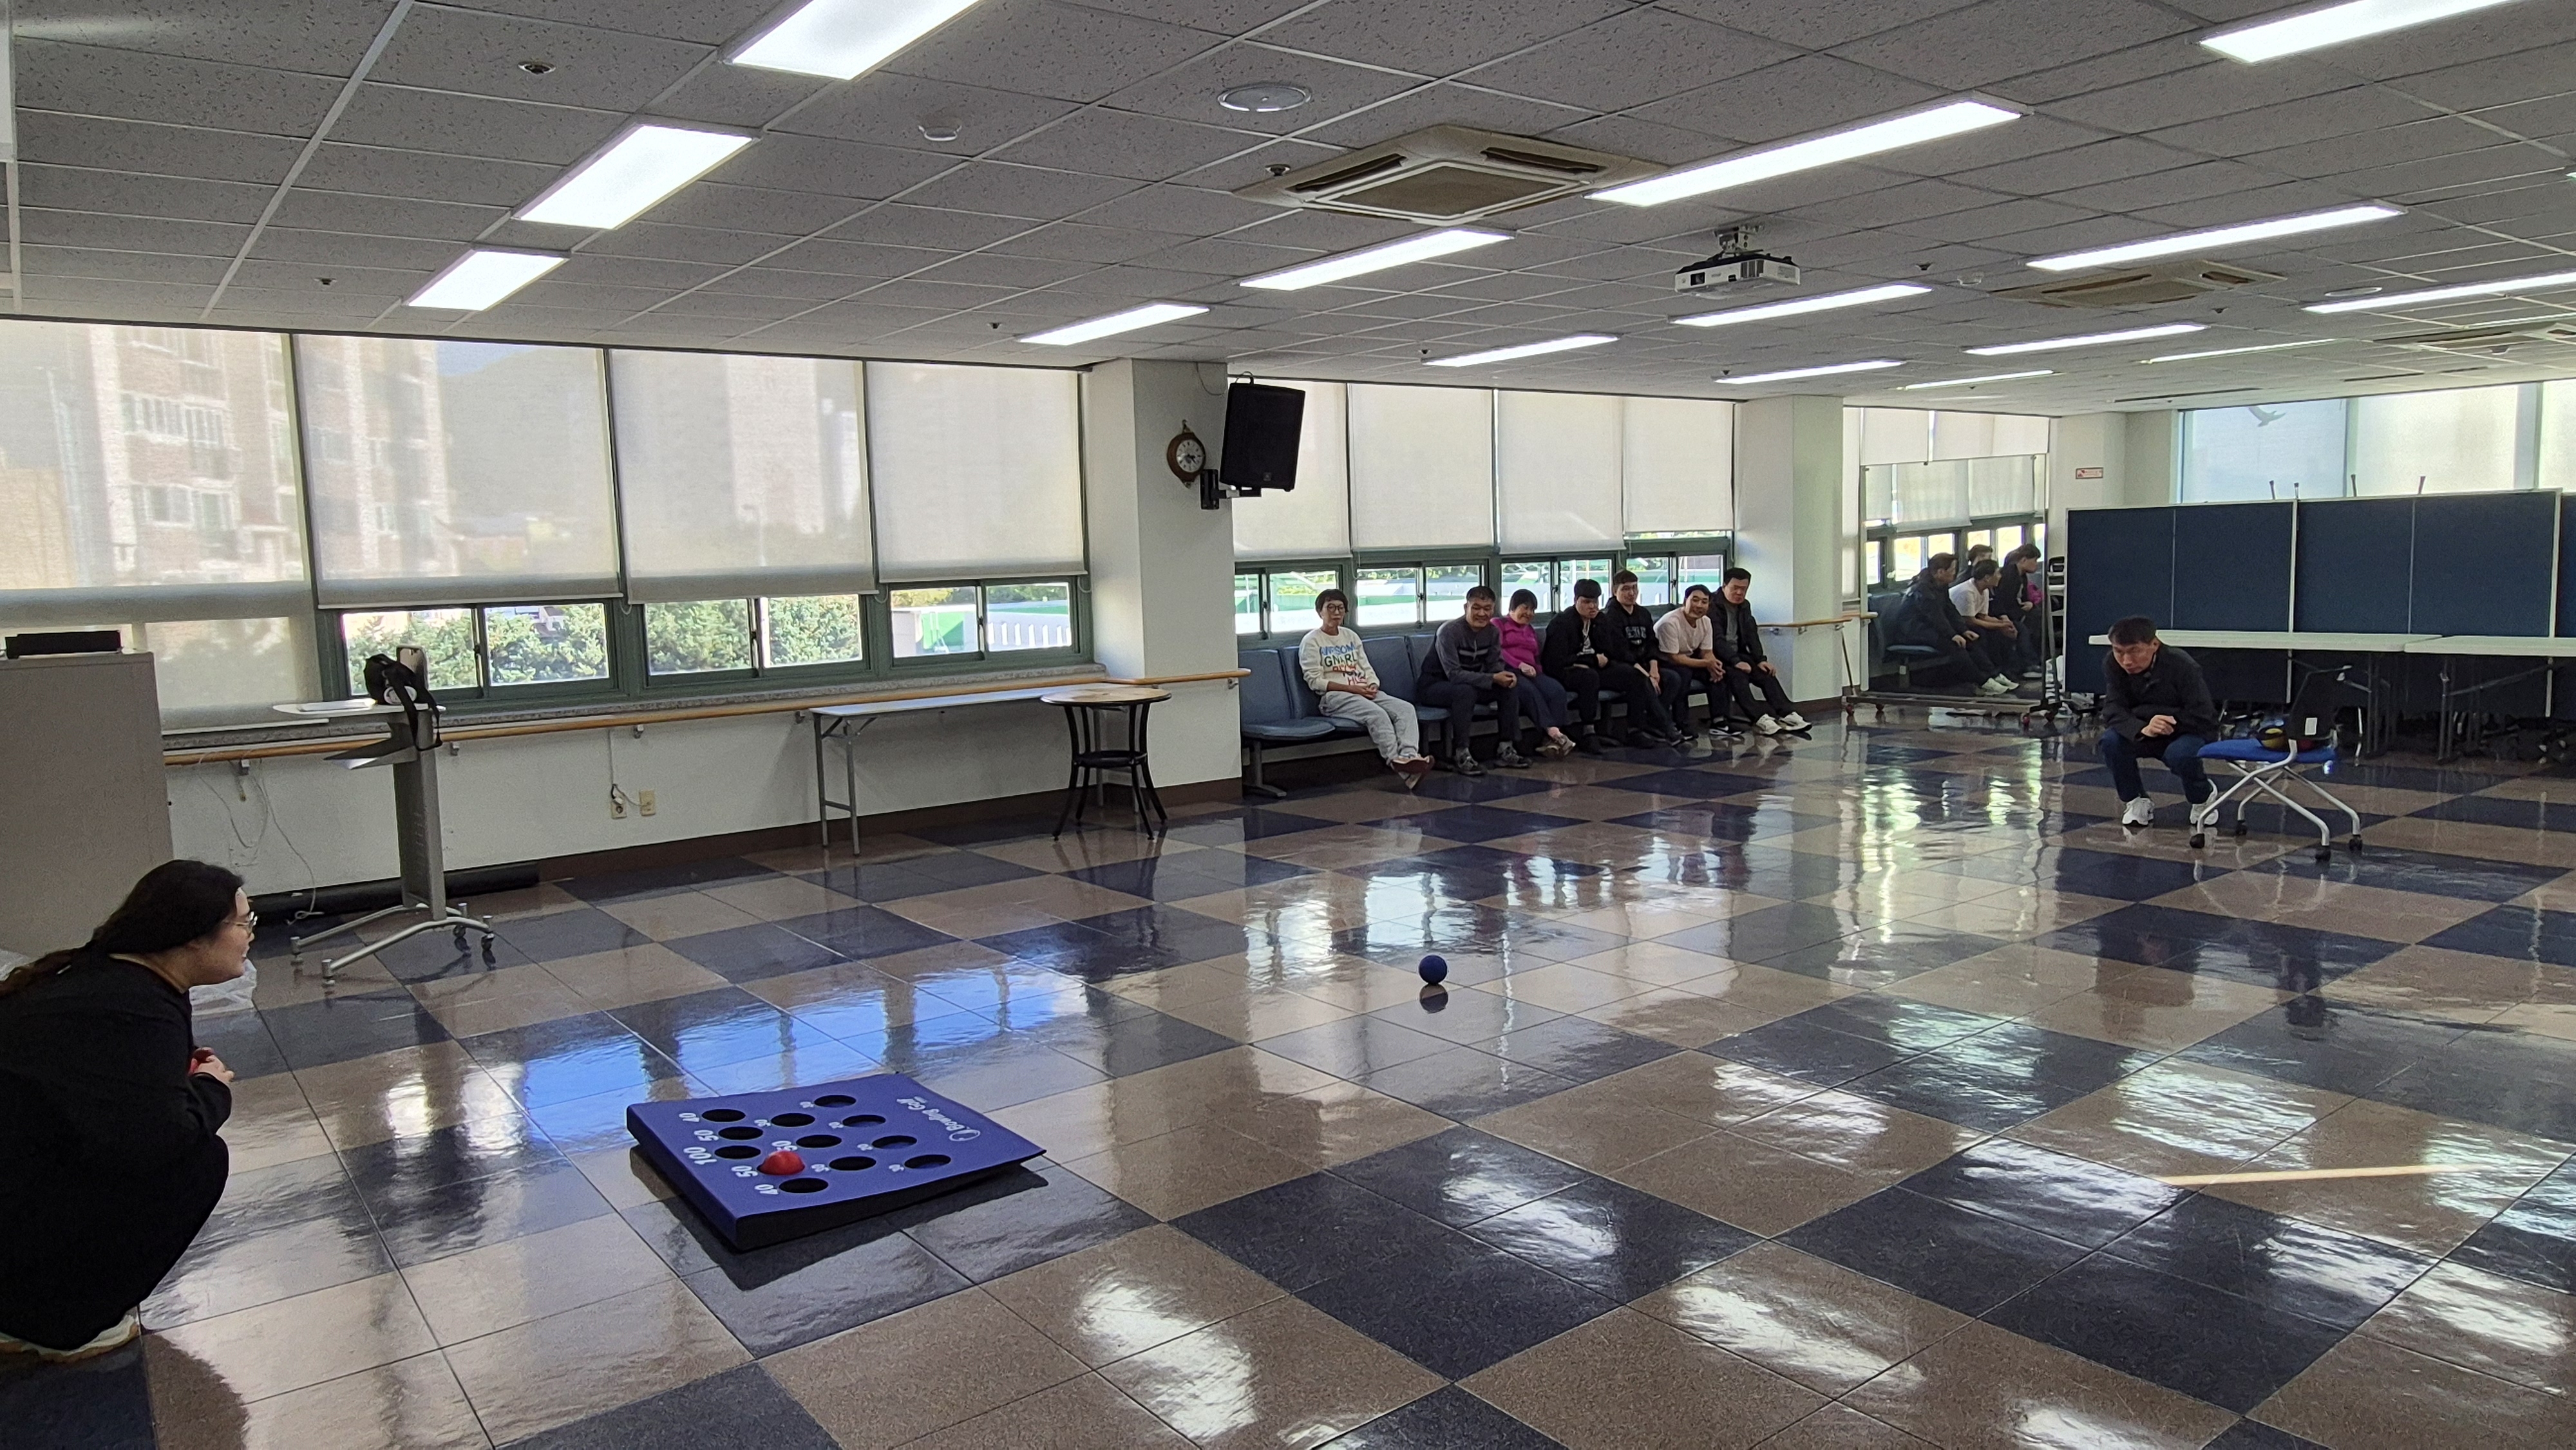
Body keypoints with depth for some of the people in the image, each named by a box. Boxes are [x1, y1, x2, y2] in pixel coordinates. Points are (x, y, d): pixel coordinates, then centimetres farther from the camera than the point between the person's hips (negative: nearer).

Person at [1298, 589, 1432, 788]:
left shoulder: (1351, 636, 23)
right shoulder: (1311, 641, 3)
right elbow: (1314, 681, -6)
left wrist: (1372, 685, -5)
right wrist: (1352, 688, -15)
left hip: (1365, 693, 6)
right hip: (1333, 697, -6)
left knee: (1406, 708, -22)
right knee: (1377, 714, -35)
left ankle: (1409, 756, -45)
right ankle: (1399, 765, -46)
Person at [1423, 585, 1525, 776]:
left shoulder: (1493, 632, -2)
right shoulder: (1450, 631, -24)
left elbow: (1495, 664, 3)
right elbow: (1454, 674, -30)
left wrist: (1506, 675, -22)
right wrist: (1493, 679, -34)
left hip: (1470, 683, 7)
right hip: (1435, 687, -7)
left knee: (1511, 686, -11)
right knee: (1465, 690, -38)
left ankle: (1505, 749, -5)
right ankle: (1460, 755, -31)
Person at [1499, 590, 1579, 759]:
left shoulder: (1531, 631, 36)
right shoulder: (1498, 625, 13)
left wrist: (1535, 669, 10)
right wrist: (1520, 665, -16)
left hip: (1530, 673, 6)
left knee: (1557, 690, -27)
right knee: (1531, 691, -38)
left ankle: (1552, 739, -40)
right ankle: (1554, 733, -45)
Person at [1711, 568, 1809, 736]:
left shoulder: (1744, 606, 14)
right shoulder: (1712, 605, -12)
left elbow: (1752, 635, 8)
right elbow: (1717, 639, -21)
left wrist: (1761, 660, -9)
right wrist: (1736, 662, -31)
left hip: (1738, 655, 8)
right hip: (1717, 657, -8)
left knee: (1766, 673, -15)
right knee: (1737, 675, -34)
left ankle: (1786, 713, -25)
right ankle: (1760, 718, -44)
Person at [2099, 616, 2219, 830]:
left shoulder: (2181, 666, -24)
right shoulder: (2113, 665, -15)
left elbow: (2203, 718, -24)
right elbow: (2113, 712, -24)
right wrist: (2142, 729, -45)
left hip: (2189, 732, -3)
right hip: (2144, 737, 3)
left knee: (2179, 753, -36)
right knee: (2111, 740, -27)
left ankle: (2203, 798, -1)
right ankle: (2136, 802, -5)